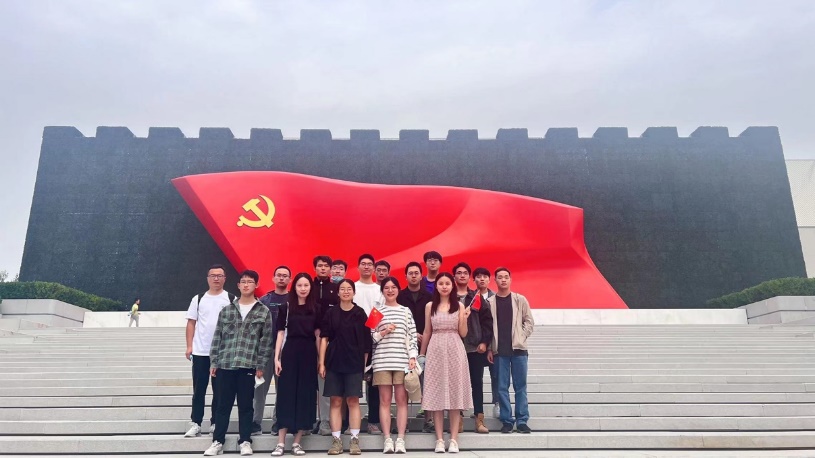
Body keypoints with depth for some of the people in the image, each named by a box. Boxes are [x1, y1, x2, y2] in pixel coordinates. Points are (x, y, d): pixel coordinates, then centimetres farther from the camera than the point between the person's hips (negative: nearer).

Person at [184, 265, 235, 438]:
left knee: (219, 389, 7)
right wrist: (189, 346, -1)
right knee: (199, 389, 7)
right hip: (200, 351, 1)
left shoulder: (231, 299, 1)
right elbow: (191, 323, 7)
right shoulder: (198, 299, 6)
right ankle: (195, 423, 15)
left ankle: (216, 423, 17)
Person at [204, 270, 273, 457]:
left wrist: (261, 366, -4)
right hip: (225, 364, 2)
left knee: (246, 405, 6)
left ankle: (245, 441, 17)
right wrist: (213, 362, 5)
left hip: (248, 365, -2)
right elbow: (217, 337, 9)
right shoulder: (226, 310, 9)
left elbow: (266, 340, 0)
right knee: (224, 404, 9)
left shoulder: (264, 312, 2)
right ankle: (218, 441, 19)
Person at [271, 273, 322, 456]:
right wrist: (277, 357, -5)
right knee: (286, 394, 0)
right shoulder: (286, 307, 4)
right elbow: (280, 333, 2)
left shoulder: (315, 309, 7)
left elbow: (318, 335, 7)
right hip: (290, 353, -1)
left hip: (309, 354, 1)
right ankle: (281, 442, 5)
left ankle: (297, 442, 12)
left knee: (305, 395, 3)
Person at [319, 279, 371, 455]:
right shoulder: (331, 313, 4)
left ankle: (354, 440, 8)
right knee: (336, 401, 4)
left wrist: (364, 362, 1)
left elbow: (366, 341, 3)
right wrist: (322, 363, -2)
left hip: (354, 362, -1)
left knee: (353, 401, 1)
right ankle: (336, 440, 10)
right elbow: (324, 338, 3)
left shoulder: (360, 313, 1)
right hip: (334, 362, 1)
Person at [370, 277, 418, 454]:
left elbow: (412, 336, 5)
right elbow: (370, 337, 6)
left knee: (401, 400, 1)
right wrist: (383, 332, -10)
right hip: (382, 360, 0)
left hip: (402, 360, 0)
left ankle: (400, 439, 6)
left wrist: (413, 357, -4)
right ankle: (387, 440, 7)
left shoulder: (406, 311, 9)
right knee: (385, 400, 2)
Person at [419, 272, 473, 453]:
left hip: (455, 351, 0)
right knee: (437, 393, 0)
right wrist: (421, 354, 11)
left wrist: (465, 318, -15)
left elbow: (463, 334, 1)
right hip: (436, 351, 1)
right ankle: (439, 439, 7)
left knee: (455, 393, 0)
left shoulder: (459, 306, 4)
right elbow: (427, 332, 10)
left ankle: (454, 439, 6)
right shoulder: (430, 306, 6)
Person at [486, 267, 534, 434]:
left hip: (519, 349, 0)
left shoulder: (520, 300, 4)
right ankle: (506, 420, 12)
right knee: (502, 387, 4)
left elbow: (529, 321, 6)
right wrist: (489, 348, -2)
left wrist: (521, 337, -6)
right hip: (499, 351, 0)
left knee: (520, 386, 3)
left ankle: (522, 420, 10)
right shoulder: (490, 302, 3)